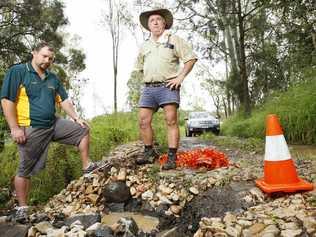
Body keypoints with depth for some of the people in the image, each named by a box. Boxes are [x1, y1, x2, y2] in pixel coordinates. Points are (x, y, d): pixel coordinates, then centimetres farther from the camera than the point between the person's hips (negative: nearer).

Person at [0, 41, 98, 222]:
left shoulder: (53, 78, 12)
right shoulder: (17, 72, -7)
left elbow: (64, 100, 13)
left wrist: (76, 118, 3)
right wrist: (15, 128, -17)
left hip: (54, 124, 6)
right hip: (31, 129, -6)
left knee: (83, 130, 4)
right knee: (26, 170, 4)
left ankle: (87, 166, 14)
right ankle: (22, 207, 20)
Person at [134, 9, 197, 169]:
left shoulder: (173, 40, 7)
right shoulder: (144, 46, 21)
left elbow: (191, 58, 2)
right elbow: (139, 67, 31)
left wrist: (180, 77, -7)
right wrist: (148, 78, 16)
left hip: (168, 87, -4)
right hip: (148, 88, 5)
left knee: (171, 121, -10)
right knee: (143, 121, 1)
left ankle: (172, 158, -6)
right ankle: (149, 153, 15)